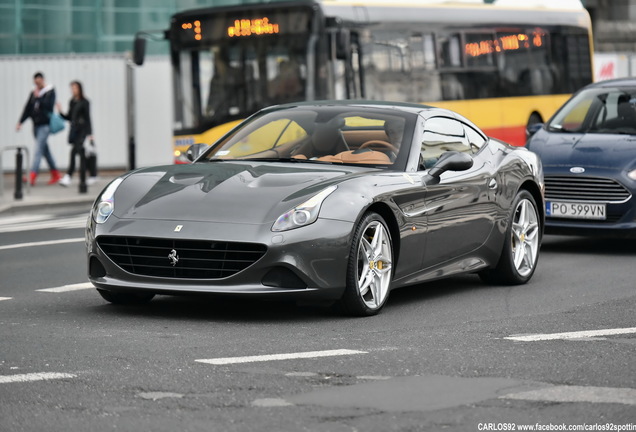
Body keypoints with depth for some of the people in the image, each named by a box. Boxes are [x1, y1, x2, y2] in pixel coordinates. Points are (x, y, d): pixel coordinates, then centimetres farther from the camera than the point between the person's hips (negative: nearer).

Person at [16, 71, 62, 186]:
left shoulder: (50, 92, -4)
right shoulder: (33, 93, 13)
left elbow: (49, 105, -16)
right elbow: (28, 109, 13)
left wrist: (39, 97, -21)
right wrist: (20, 122, 6)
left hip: (45, 125, -7)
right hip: (36, 125, 7)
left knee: (38, 149, -14)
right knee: (45, 150, 12)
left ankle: (33, 175, -21)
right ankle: (55, 174, 21)